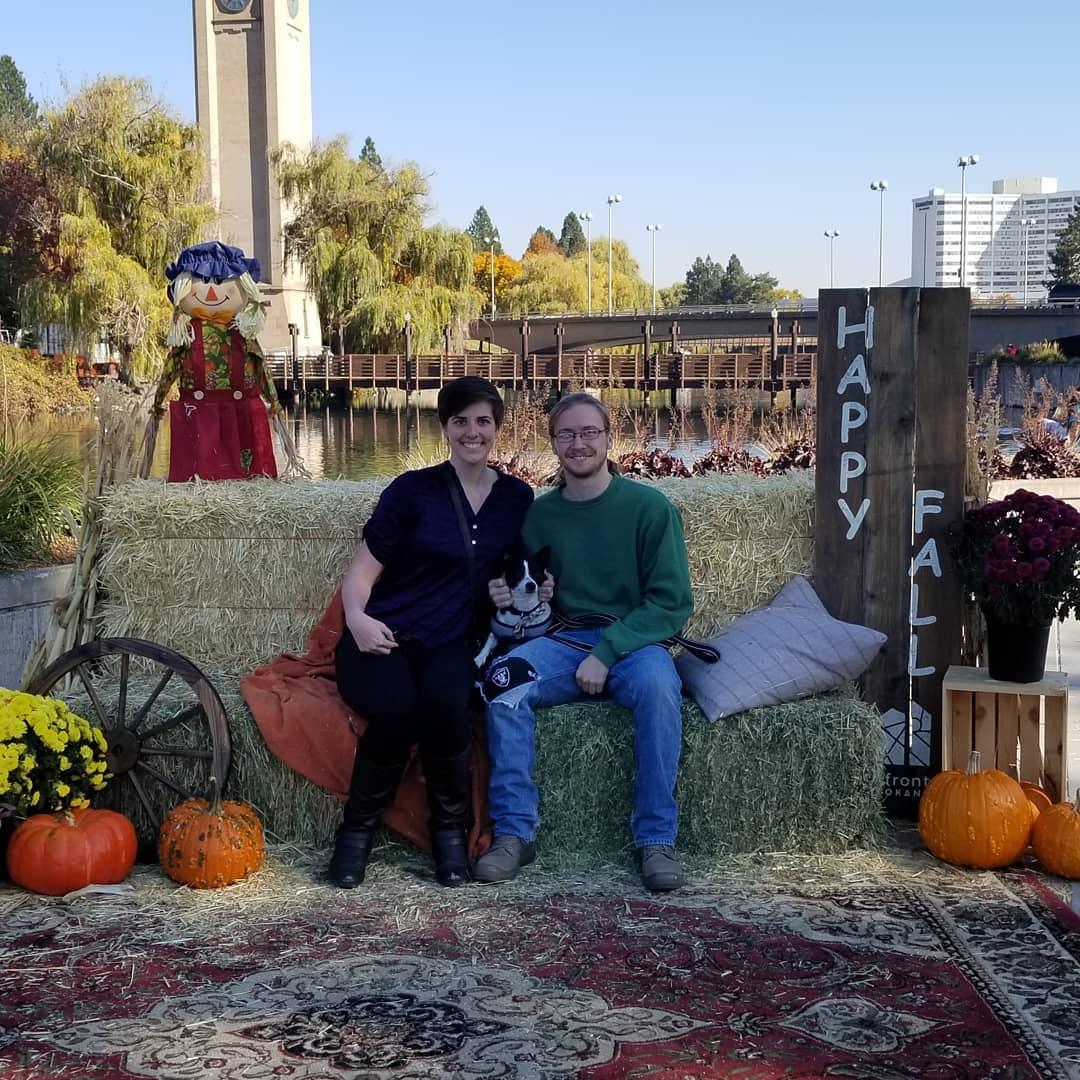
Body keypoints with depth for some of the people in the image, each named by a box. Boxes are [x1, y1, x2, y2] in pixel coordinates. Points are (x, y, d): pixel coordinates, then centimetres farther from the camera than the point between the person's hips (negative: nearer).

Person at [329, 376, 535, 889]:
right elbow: (364, 568, 2)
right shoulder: (412, 490, 4)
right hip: (383, 637, -2)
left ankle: (449, 829, -11)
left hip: (449, 643, 2)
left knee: (445, 705, -34)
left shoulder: (516, 497, 14)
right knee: (396, 709, -34)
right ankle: (357, 828, -9)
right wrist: (357, 618, -18)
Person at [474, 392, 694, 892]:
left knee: (658, 683, -36)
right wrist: (508, 599, -8)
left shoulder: (649, 507, -2)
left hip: (634, 642, -2)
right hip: (563, 643, 3)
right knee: (503, 679, -28)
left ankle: (656, 838, -25)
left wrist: (606, 652, -16)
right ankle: (515, 831, -21)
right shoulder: (539, 515, 9)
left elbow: (672, 602, -6)